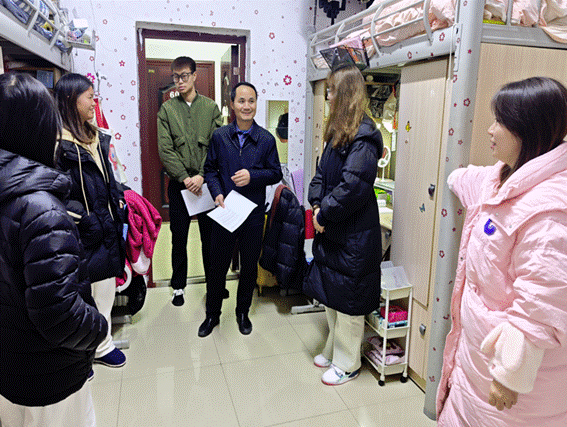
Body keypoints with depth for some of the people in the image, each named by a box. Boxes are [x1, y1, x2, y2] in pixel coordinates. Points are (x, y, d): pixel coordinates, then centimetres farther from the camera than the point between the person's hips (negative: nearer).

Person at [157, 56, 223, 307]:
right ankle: (179, 286, 25)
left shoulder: (211, 107, 4)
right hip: (179, 183, 0)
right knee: (179, 238, 8)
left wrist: (202, 176, -14)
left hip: (206, 181, 0)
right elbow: (165, 150, -4)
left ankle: (213, 282, 26)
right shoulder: (166, 109, 4)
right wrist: (185, 178, -14)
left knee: (210, 236, 9)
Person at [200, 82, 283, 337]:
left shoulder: (266, 139, -1)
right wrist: (217, 193, -11)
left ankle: (243, 312, 34)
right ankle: (212, 314, 30)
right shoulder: (219, 136, 1)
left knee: (249, 266, 12)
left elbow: (276, 173, 2)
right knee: (218, 265, 9)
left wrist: (252, 176, -15)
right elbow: (210, 169, 6)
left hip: (253, 213, 0)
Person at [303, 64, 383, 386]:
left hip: (354, 235, -9)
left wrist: (324, 214, -15)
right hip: (331, 230, 9)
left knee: (347, 300, 6)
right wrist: (317, 204, -2)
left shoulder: (363, 137, -18)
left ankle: (348, 364, 26)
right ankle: (334, 350, 40)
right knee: (330, 296, 20)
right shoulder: (338, 132, 12)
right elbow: (322, 173, 14)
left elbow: (353, 187, -25)